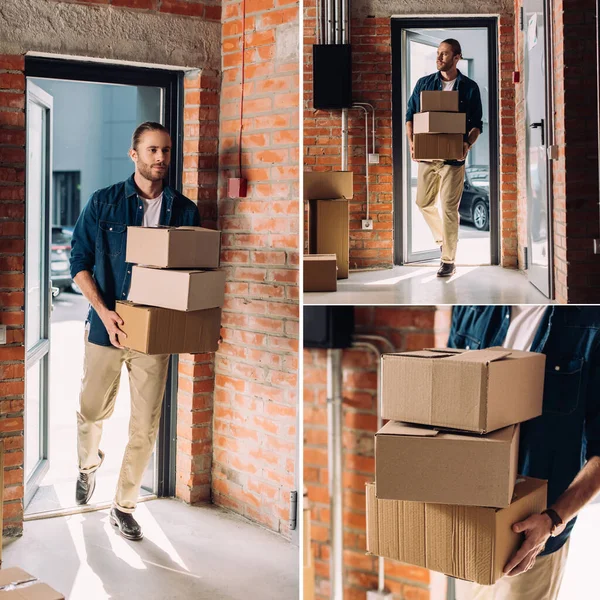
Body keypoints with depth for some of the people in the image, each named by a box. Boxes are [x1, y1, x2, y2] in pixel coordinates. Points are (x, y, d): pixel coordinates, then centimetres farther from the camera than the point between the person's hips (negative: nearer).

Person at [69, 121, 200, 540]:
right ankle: (89, 464, 47)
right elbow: (80, 262, -2)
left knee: (146, 426, 4)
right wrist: (103, 311, -15)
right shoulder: (103, 203, -1)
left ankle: (125, 506, 22)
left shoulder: (184, 211, 3)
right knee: (92, 411, 14)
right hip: (106, 325, 0)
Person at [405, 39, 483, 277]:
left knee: (449, 208, -4)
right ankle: (442, 238, 37)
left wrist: (468, 144, -17)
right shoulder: (424, 84, 8)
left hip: (453, 157, -3)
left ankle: (448, 261, 4)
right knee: (424, 203, 10)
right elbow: (410, 115, 11)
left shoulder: (469, 87, 2)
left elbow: (476, 123, 2)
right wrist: (411, 142, -5)